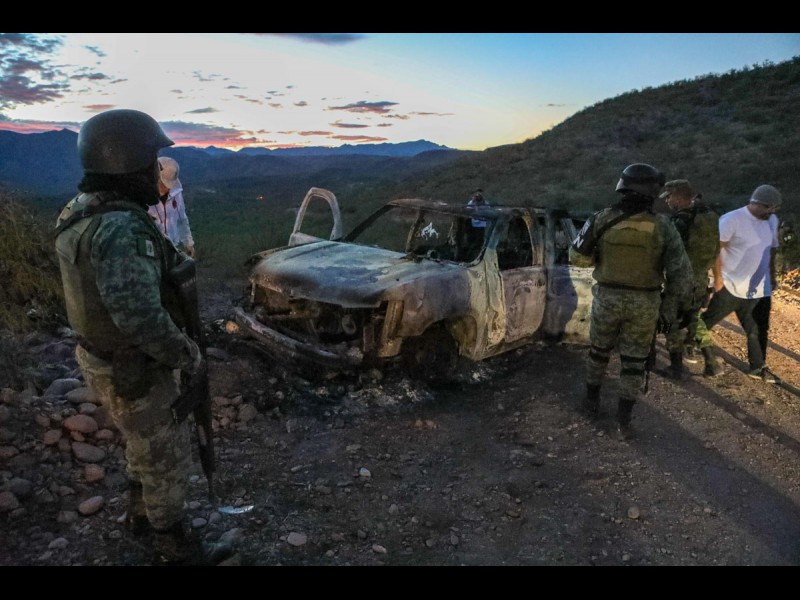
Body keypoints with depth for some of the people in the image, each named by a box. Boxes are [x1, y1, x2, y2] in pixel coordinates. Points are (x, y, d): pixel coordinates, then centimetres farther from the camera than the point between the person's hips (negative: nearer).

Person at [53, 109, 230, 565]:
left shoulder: (84, 212, -1)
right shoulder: (121, 228, -32)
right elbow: (140, 317, -38)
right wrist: (190, 356, -23)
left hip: (107, 358, 9)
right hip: (136, 373, -9)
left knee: (146, 445, 29)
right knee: (170, 460, 11)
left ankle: (142, 515, 52)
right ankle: (174, 550, 33)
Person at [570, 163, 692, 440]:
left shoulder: (602, 219, -10)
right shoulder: (663, 226, -11)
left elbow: (577, 256, -3)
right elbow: (680, 272, -10)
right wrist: (669, 308, 1)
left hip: (607, 298, 1)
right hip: (644, 304, 0)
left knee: (599, 351, 22)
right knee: (634, 361, 11)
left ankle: (591, 401, 36)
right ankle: (623, 422, 15)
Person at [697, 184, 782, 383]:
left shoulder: (772, 221, 6)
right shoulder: (732, 220, -15)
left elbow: (771, 249, 17)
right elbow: (715, 249, -16)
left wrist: (772, 277, 18)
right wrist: (718, 277, -17)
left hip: (760, 289, 6)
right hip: (731, 286, -6)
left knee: (759, 330, 13)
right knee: (708, 319, 5)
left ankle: (759, 367, 25)